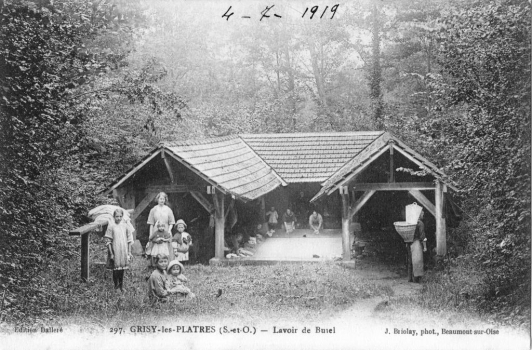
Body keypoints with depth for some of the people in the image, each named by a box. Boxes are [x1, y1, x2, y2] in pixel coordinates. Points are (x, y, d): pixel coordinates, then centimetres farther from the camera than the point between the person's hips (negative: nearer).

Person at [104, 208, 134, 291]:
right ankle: (116, 285, 15)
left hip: (124, 251, 2)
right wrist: (111, 253, -7)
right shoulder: (111, 226, -4)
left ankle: (121, 285, 21)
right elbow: (108, 241, -4)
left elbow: (129, 241, 8)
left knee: (122, 269, 7)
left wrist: (129, 253, 5)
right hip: (115, 251, -2)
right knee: (115, 269, 0)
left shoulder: (125, 226, 4)